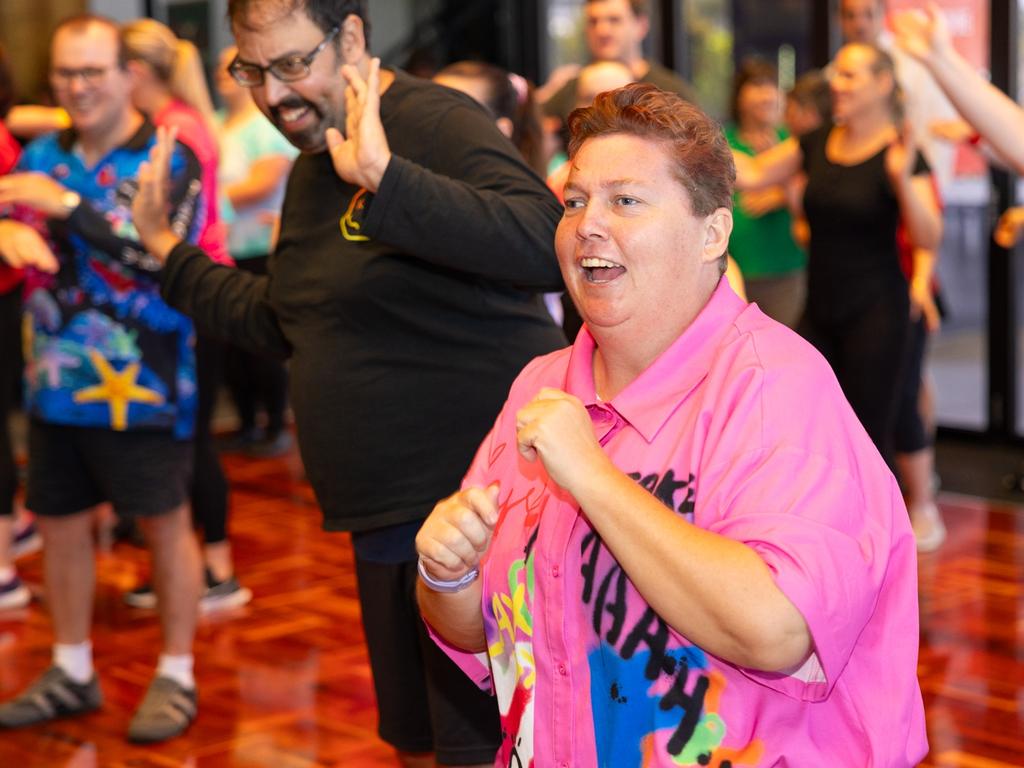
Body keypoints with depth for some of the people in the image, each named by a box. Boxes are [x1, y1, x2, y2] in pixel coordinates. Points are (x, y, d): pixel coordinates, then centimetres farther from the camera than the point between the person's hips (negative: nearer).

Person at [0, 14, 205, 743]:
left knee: (166, 526, 6)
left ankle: (177, 676, 19)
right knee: (60, 525, 13)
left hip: (144, 389, -5)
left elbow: (163, 266, -20)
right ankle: (72, 672, 28)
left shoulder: (169, 162, -9)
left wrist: (71, 207, -24)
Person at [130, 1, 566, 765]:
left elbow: (546, 245, -33)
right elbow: (281, 323, 26)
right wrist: (169, 253, 25)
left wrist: (384, 179, -38)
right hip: (383, 519, 9)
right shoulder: (313, 167, 14)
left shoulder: (438, 123, -15)